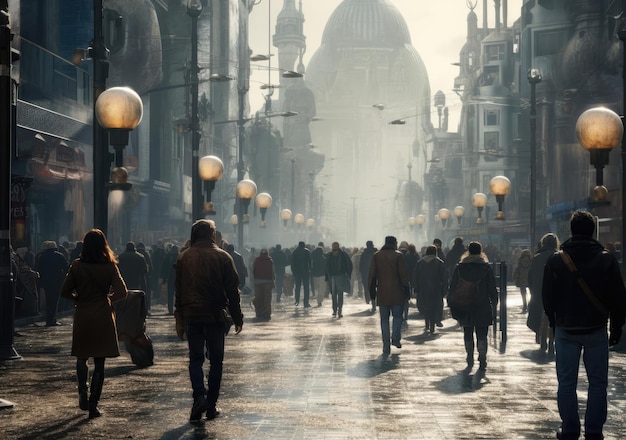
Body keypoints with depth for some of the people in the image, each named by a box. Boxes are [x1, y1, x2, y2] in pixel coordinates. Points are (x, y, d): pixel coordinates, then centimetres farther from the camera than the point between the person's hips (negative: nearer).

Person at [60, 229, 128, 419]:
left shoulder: (77, 266, -5)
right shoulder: (109, 266, -6)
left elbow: (65, 292, -3)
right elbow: (122, 292, -9)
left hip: (82, 317, 1)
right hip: (103, 317, 0)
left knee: (81, 358, 18)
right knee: (99, 362, 5)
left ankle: (83, 392, -1)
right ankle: (93, 405, 4)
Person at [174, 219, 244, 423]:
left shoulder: (183, 258, 3)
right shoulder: (222, 257, -4)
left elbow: (178, 291, 7)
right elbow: (232, 290, -4)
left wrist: (179, 320, 14)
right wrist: (237, 318, 4)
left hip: (192, 316, 2)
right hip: (216, 316, -1)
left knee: (195, 358, 9)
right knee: (216, 360, 8)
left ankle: (199, 396, -12)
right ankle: (211, 406, 9)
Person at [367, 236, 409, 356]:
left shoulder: (376, 256, 5)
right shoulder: (398, 255, -4)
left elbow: (372, 274, 4)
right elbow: (403, 273, -6)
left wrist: (371, 289, 9)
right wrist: (406, 288, 1)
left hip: (382, 292, 2)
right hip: (396, 292, -2)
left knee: (384, 319, 6)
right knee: (397, 316, 12)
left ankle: (386, 347, 4)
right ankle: (396, 338, -7)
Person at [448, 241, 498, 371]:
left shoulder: (459, 268, 2)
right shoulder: (486, 267, -2)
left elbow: (452, 288, 3)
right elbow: (492, 289, -1)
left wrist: (452, 304, 9)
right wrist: (494, 304, 6)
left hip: (465, 307, 1)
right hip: (483, 307, -1)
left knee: (468, 334, 13)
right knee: (482, 335, 0)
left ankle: (470, 360, 13)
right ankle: (482, 361, -9)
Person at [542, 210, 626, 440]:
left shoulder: (556, 260, -4)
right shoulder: (606, 259, -5)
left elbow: (547, 298, 1)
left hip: (566, 330, 0)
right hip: (596, 330, 0)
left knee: (566, 382, 7)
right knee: (597, 383, 7)